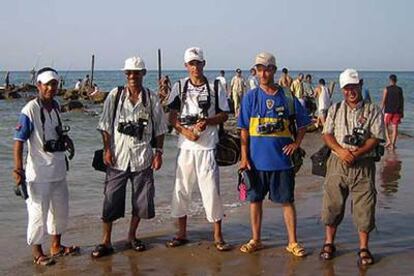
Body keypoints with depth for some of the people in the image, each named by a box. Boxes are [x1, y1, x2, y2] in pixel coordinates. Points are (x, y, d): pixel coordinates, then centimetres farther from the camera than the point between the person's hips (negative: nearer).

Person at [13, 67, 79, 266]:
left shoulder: (56, 106, 5)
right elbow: (19, 141, -20)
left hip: (59, 170, 8)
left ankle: (56, 246, 35)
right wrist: (18, 168, -27)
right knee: (38, 212, 1)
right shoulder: (30, 110, -16)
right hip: (39, 173, -8)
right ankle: (36, 251, 17)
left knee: (61, 210, 18)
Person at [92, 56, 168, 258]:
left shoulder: (152, 99, 3)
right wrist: (107, 149, -6)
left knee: (141, 200, 8)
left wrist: (159, 152, 2)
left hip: (142, 157, 1)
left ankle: (132, 236, 27)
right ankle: (106, 241, 12)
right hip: (118, 157, -1)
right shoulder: (115, 95, 1)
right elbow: (105, 125, 1)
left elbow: (159, 129, 8)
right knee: (111, 199, 1)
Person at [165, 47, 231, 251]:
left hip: (208, 146, -2)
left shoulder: (216, 87, 4)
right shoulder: (179, 87, 7)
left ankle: (218, 236, 8)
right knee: (181, 188, 7)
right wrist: (185, 132, -12)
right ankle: (182, 234, 20)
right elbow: (172, 117, 4)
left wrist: (207, 121, -13)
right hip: (185, 146, 2)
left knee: (211, 189, -3)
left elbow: (223, 115, 5)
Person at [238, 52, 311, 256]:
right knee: (255, 200, 10)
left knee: (287, 201, 5)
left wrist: (297, 143, -2)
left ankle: (293, 242, 15)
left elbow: (302, 123, 11)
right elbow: (244, 130, 1)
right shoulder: (250, 97, 1)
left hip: (282, 159, -1)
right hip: (256, 160, 1)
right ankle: (256, 240, 24)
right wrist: (244, 157, -4)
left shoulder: (287, 97, 0)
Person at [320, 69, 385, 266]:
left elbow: (375, 138, -5)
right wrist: (340, 151, -15)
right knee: (332, 204, 7)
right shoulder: (335, 109, 9)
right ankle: (329, 243, 22)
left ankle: (364, 248, 14)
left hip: (363, 164, -2)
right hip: (337, 163, 2)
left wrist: (357, 153, -19)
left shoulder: (373, 111, 2)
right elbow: (326, 135, 3)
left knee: (364, 207, 1)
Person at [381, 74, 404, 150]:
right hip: (397, 111, 2)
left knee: (385, 125, 12)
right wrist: (402, 112, 14)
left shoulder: (387, 89, -4)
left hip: (388, 110, -2)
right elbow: (402, 101, 7)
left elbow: (383, 101, -6)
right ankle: (393, 144, 2)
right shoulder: (400, 89, 4)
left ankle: (388, 140, -4)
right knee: (395, 127, 3)